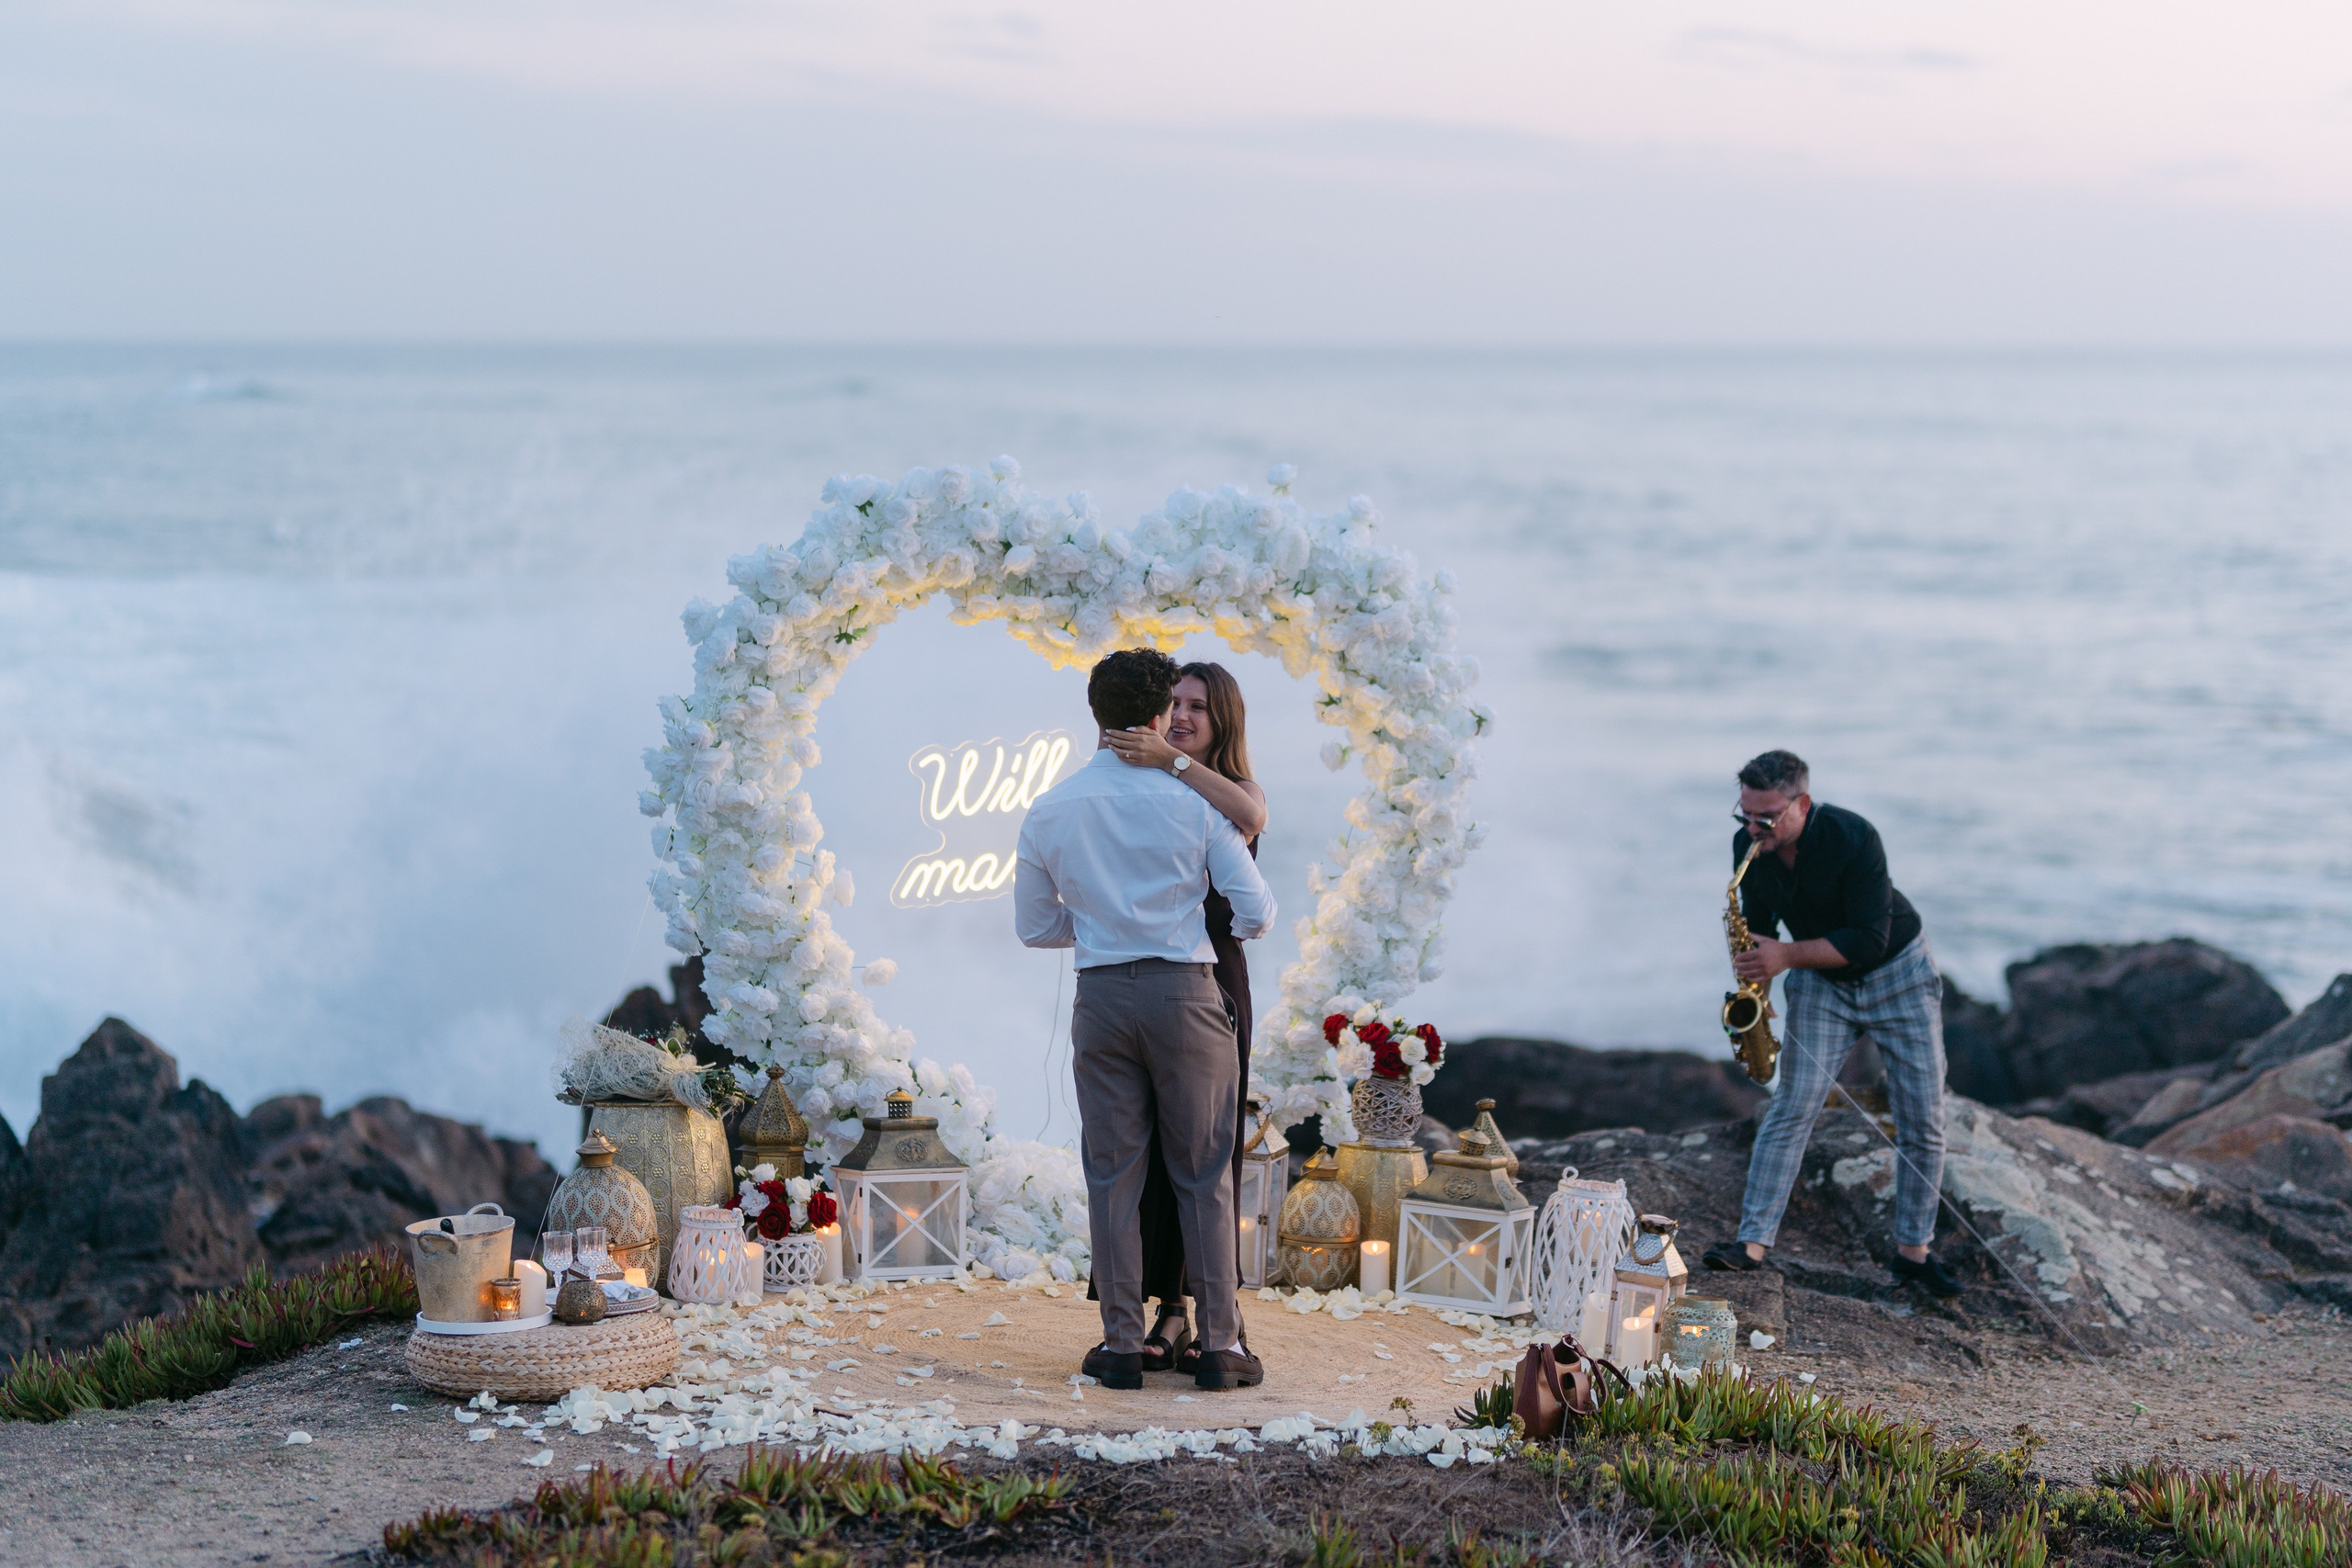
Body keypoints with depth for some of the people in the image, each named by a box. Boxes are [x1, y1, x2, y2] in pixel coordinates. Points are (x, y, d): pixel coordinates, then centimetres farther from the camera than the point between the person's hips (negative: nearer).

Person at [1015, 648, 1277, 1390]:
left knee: (1113, 1174, 8)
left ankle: (1122, 1344, 9)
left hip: (1101, 996, 2)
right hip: (1185, 993, -2)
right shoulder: (1193, 802, -3)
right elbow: (1255, 913, -3)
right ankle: (1219, 1344, 6)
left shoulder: (1048, 813, 4)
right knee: (1203, 1175, 5)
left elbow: (1035, 926, 12)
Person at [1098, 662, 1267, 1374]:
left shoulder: (1235, 791, 4)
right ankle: (1168, 1310, 8)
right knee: (1148, 1149, 1)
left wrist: (1172, 760, -27)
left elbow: (1252, 817, -23)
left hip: (1212, 982, -2)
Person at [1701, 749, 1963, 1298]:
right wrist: (1756, 968, -12)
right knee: (1792, 1105, -11)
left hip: (1897, 973, -3)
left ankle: (1913, 1249, 10)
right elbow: (1757, 922, 4)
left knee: (1923, 1119, -2)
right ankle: (1754, 1241, -15)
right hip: (1820, 982, 3)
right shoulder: (1748, 847, -13)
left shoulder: (1853, 838, -30)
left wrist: (1788, 956, -34)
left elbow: (1869, 940, -30)